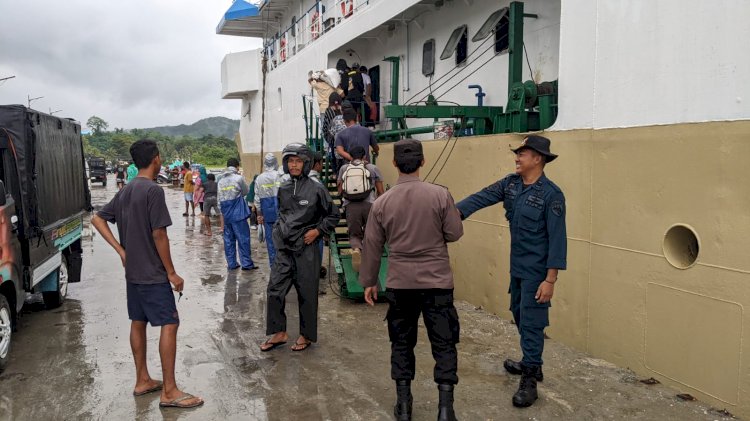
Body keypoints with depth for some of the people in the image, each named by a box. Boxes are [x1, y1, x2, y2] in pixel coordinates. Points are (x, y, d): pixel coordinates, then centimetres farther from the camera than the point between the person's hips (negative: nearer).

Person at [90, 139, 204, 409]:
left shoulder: (125, 191, 10)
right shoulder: (153, 190, -17)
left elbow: (97, 219, 12)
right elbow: (159, 235, -19)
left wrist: (121, 250, 5)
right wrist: (171, 272, -12)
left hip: (132, 273, 9)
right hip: (153, 274, -9)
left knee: (138, 323, 14)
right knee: (169, 324, -5)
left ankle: (142, 381, 25)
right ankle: (169, 391, -3)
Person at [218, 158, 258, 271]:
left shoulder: (221, 180, 8)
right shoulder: (238, 178, -8)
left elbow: (220, 198, 8)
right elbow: (245, 192, 4)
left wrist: (222, 212, 13)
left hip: (226, 214, 5)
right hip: (238, 213, -5)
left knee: (228, 239, 9)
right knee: (243, 238, 0)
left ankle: (231, 264, 12)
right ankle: (246, 263, 1)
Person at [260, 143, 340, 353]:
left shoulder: (316, 189, -8)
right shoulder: (283, 189, 8)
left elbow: (333, 215, 1)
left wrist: (317, 231, -9)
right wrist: (278, 232, 11)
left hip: (306, 249, -5)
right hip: (284, 249, 5)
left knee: (307, 294, 5)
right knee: (274, 290, 3)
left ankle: (307, 335, 21)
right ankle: (279, 333, 17)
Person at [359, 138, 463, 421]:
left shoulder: (382, 202, -4)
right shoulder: (440, 195, -10)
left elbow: (372, 246, 3)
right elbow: (454, 234, -3)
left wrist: (368, 281, 14)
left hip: (399, 283, 2)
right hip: (437, 281, -2)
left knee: (401, 342, 16)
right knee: (444, 343, 8)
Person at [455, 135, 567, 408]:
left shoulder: (551, 194, -19)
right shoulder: (511, 183, 2)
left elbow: (557, 238, -19)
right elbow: (482, 197, -5)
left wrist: (550, 279, -22)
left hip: (537, 271, -8)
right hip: (517, 266, 8)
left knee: (532, 322, -2)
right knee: (520, 316, 19)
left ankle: (529, 380, 9)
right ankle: (531, 364, 37)